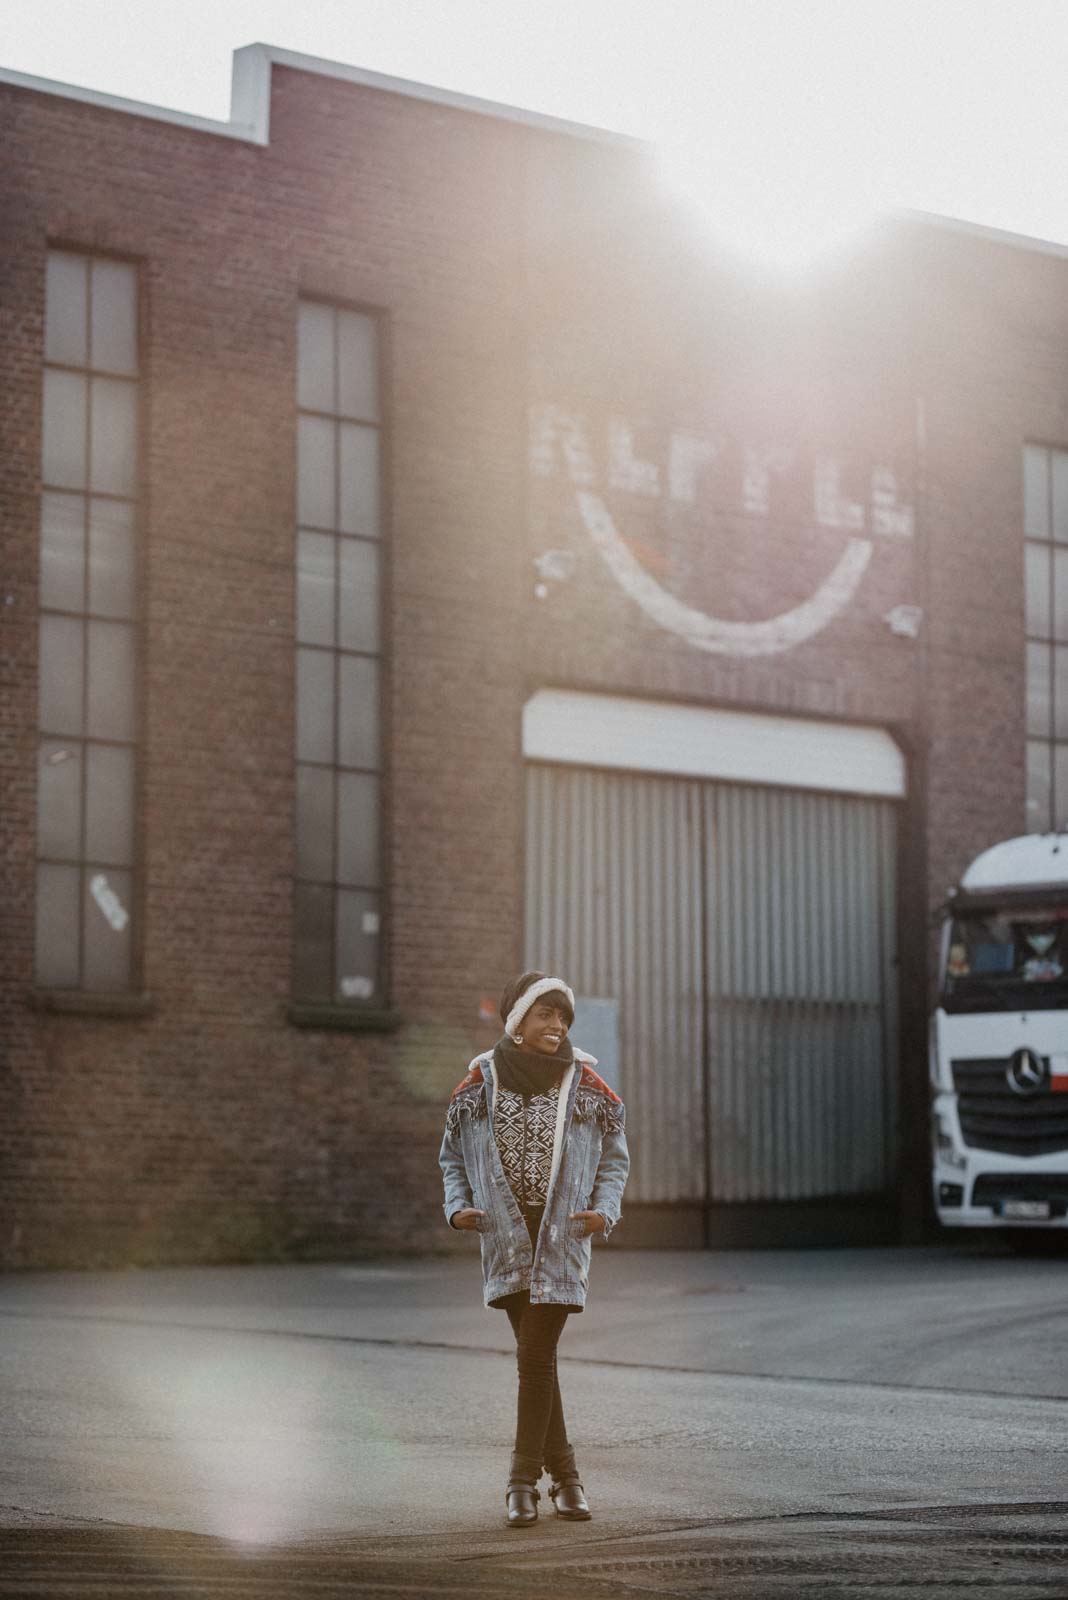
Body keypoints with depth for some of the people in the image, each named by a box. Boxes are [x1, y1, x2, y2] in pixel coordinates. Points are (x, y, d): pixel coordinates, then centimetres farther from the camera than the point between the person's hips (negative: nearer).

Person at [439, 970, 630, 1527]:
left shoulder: (585, 1084, 0)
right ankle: (563, 1471, 16)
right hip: (506, 1236, 2)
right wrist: (458, 1206, -4)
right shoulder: (480, 1083, 2)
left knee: (535, 1356, -8)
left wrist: (605, 1211, -7)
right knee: (533, 1357, 6)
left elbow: (614, 1157, 8)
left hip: (562, 1236, -2)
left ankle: (524, 1479, -1)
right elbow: (453, 1153, 12)